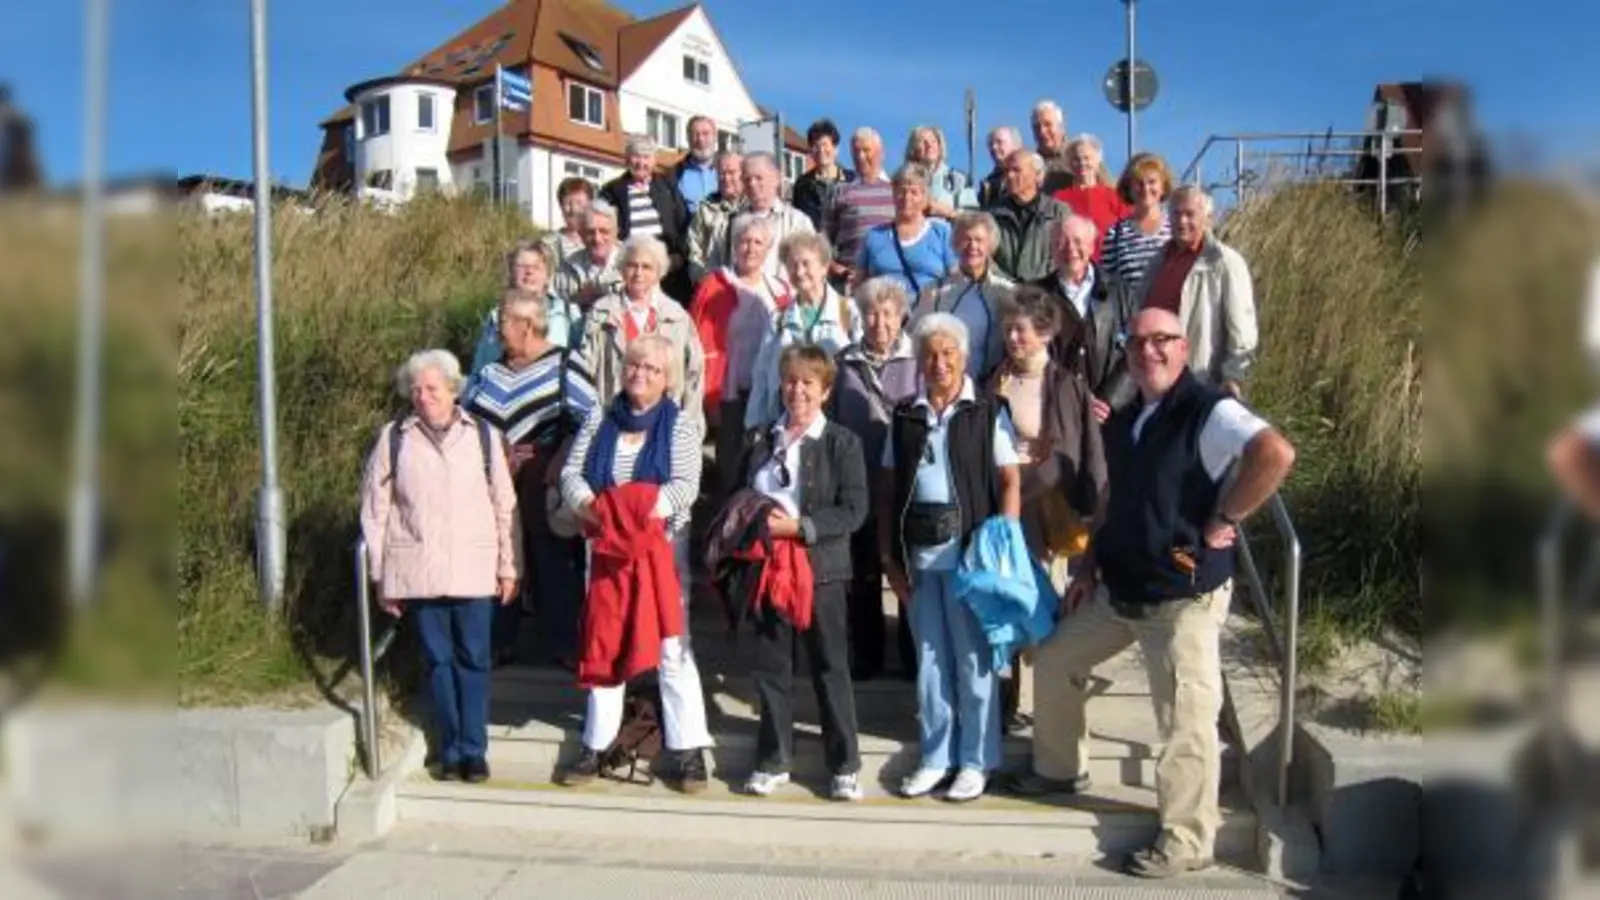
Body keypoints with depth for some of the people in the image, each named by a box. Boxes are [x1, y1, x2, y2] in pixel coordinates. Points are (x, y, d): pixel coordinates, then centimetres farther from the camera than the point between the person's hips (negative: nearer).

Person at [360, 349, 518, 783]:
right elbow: (374, 511, 6)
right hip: (418, 573, 0)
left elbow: (504, 507, 7)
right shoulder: (393, 439, 3)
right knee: (438, 660, 7)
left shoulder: (483, 436, 4)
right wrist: (380, 577, 4)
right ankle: (449, 749, 17)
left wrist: (508, 566, 6)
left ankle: (474, 749, 12)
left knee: (473, 659, 2)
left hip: (473, 570, 0)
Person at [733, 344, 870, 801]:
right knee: (771, 667, 11)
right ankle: (774, 761, 23)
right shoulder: (761, 441, 10)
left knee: (830, 667, 4)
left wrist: (798, 527, -20)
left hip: (820, 569, -4)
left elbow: (853, 510, -11)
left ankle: (845, 765, 15)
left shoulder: (841, 442, -4)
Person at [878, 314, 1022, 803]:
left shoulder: (987, 413, -1)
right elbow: (888, 489, 9)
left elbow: (1010, 482, -4)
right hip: (919, 553, 4)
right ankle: (935, 757, 25)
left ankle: (976, 761, 17)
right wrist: (889, 556, 4)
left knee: (973, 658, 3)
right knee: (929, 658, 12)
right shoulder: (904, 416, 9)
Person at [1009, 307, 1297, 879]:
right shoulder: (1124, 422, 11)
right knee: (1053, 662, 18)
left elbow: (1276, 454, -31)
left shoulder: (1208, 411, -16)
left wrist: (1222, 521, -24)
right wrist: (1090, 567, 16)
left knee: (1186, 722, -5)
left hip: (1185, 597, -9)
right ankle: (1060, 769, 37)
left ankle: (1187, 843, 9)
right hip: (1118, 591, 9)